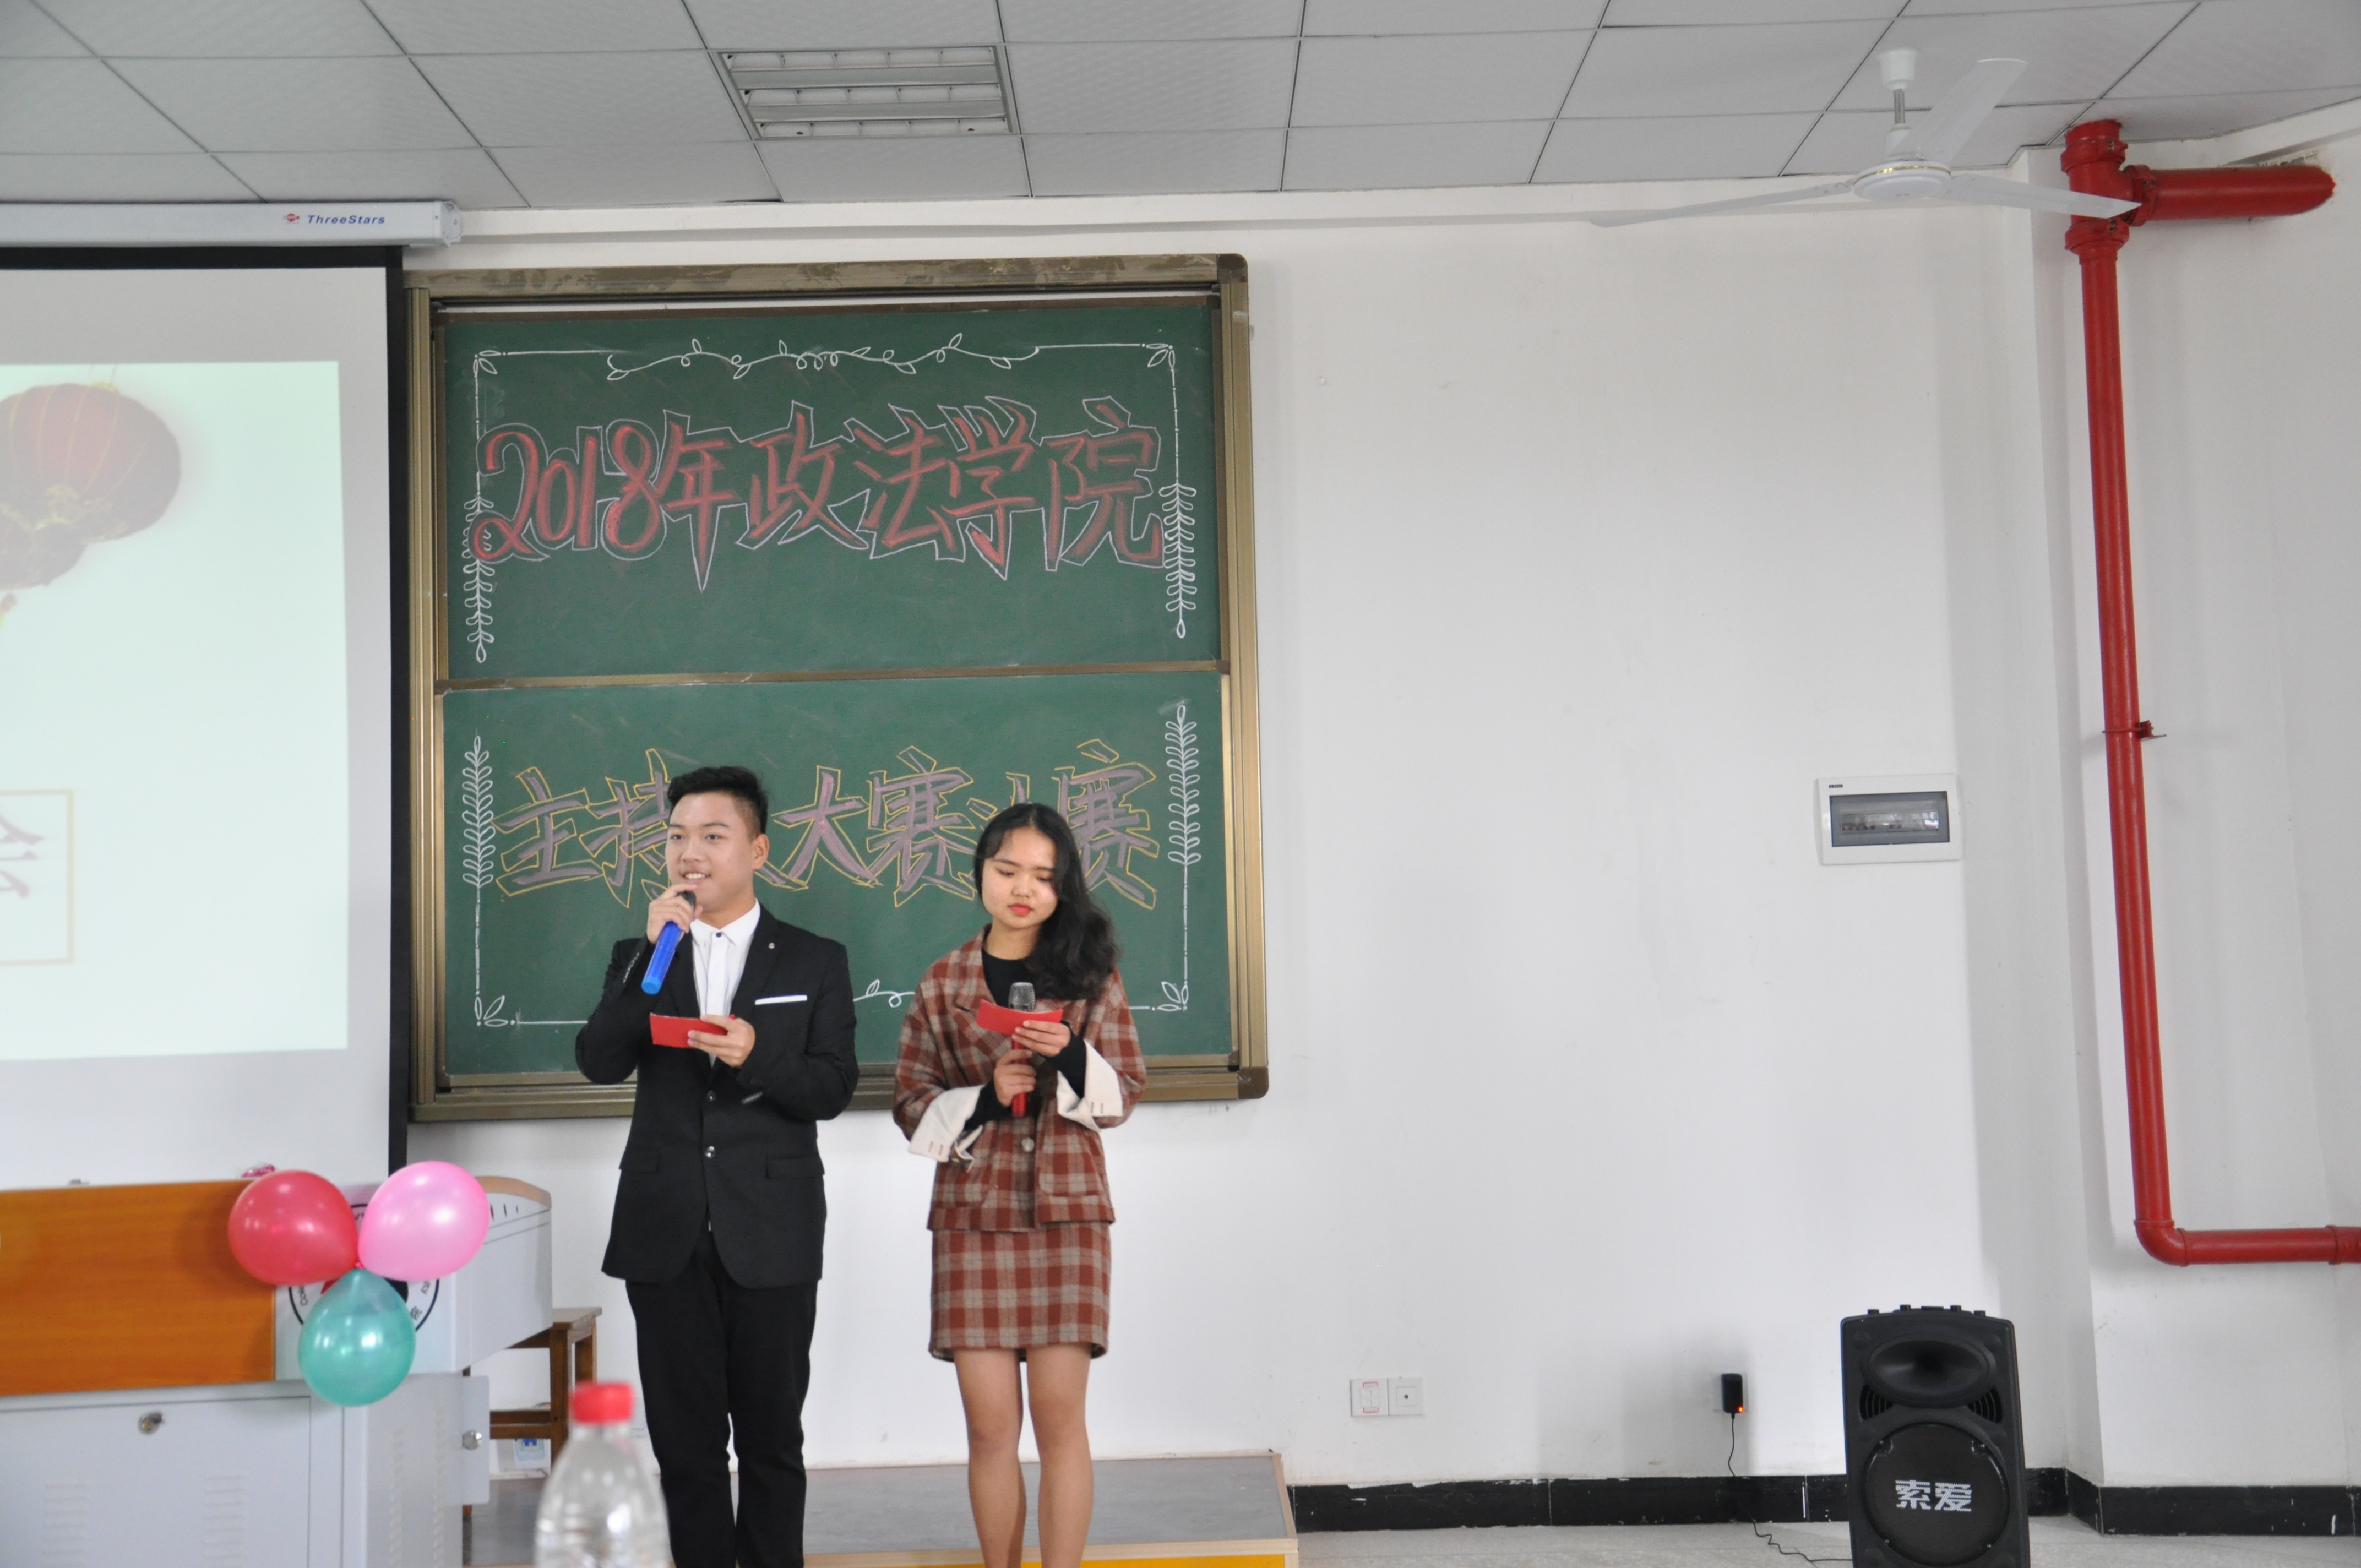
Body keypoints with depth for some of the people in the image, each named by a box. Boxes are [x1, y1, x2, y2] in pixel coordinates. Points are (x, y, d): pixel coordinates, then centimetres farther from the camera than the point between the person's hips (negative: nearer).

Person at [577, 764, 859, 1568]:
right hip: (667, 1229, 2)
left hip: (770, 1230, -2)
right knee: (685, 1438, 8)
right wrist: (655, 952, -13)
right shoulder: (640, 957, 10)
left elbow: (832, 1090, -1)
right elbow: (598, 1062, -5)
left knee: (771, 1436, 6)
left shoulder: (815, 961, 5)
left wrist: (757, 1056, -20)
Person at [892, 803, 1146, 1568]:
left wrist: (1070, 1055, -15)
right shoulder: (943, 982, 6)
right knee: (990, 1424, 2)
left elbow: (1124, 1093, 5)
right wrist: (983, 1098, -11)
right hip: (973, 1213, 1)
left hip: (1067, 1209, 0)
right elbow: (912, 1104, 8)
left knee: (1060, 1415, -1)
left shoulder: (1092, 974, 5)